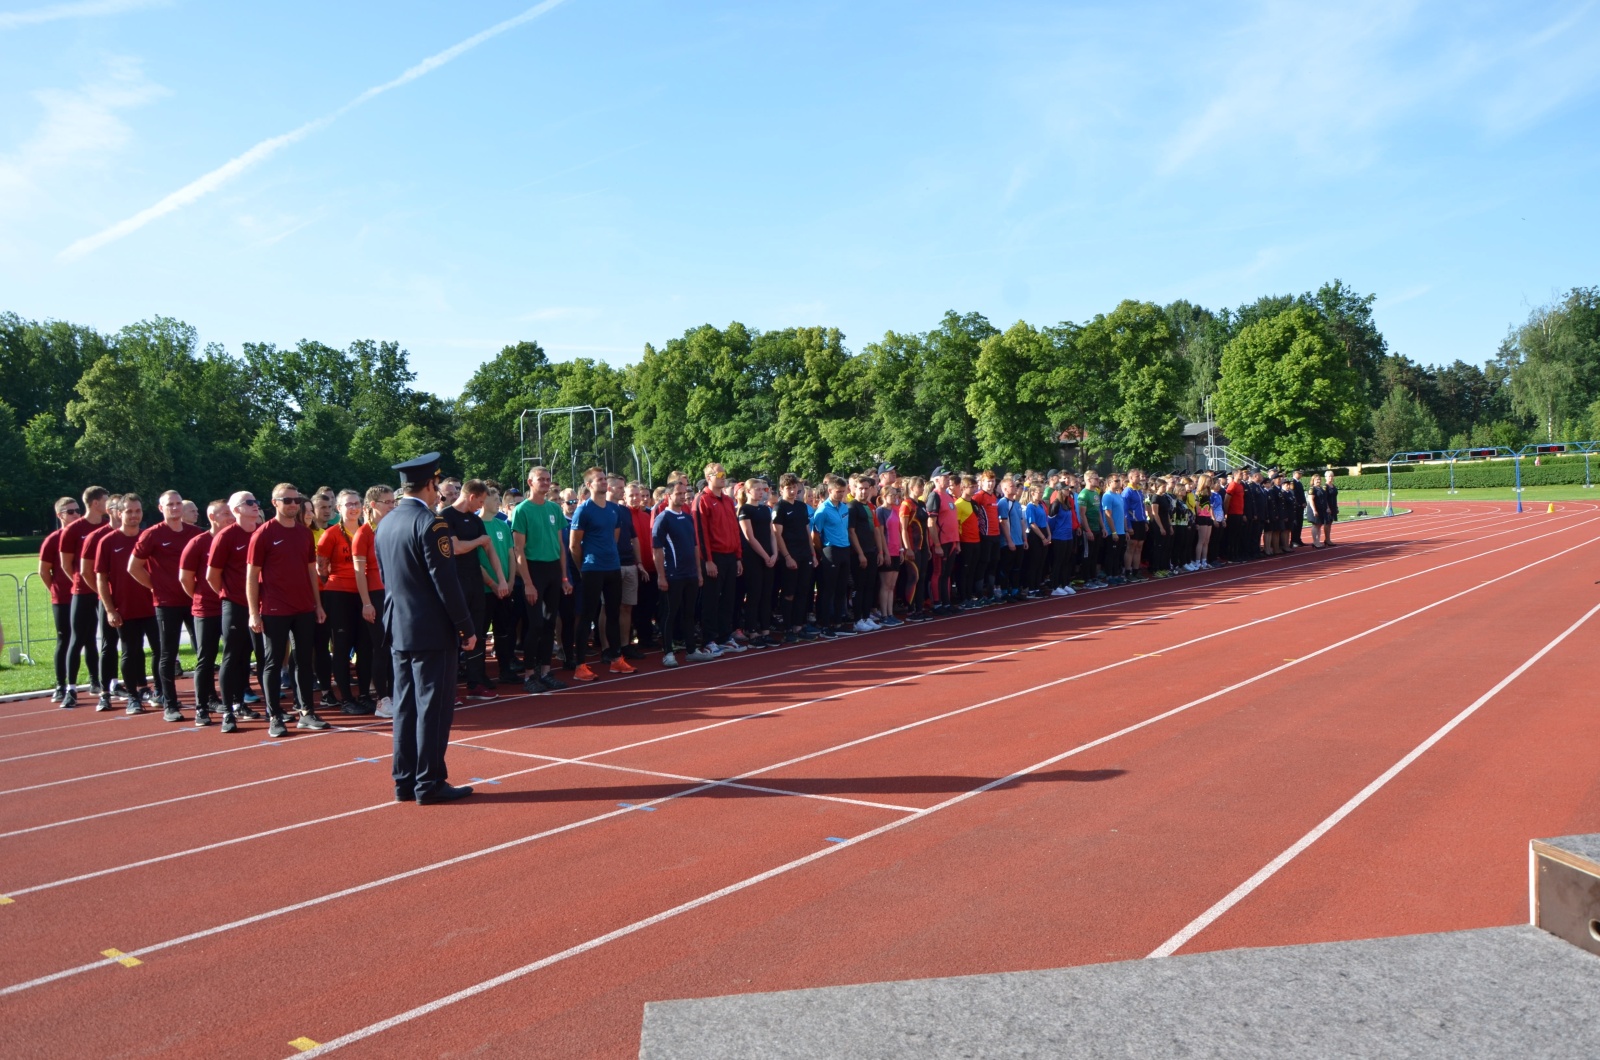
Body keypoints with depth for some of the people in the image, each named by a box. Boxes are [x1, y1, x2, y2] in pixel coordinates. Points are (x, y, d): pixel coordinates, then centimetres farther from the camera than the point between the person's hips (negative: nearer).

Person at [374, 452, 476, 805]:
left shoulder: (385, 524, 10)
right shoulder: (431, 524, -15)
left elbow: (386, 578, 16)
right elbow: (446, 582, -17)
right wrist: (467, 628, -11)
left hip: (399, 629, 8)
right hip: (433, 631, -8)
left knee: (406, 706, 12)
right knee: (434, 707, -2)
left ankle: (404, 781, 17)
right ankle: (430, 783, 2)